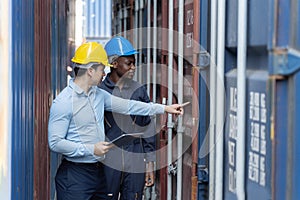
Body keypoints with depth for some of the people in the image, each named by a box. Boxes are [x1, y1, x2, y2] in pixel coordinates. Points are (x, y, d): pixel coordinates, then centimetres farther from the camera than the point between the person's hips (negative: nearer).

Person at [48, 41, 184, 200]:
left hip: (97, 171, 8)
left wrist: (164, 108, 15)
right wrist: (91, 150, -17)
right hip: (74, 174, -8)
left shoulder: (98, 94, 10)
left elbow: (127, 106, 16)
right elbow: (55, 143, -17)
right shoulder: (63, 102, -15)